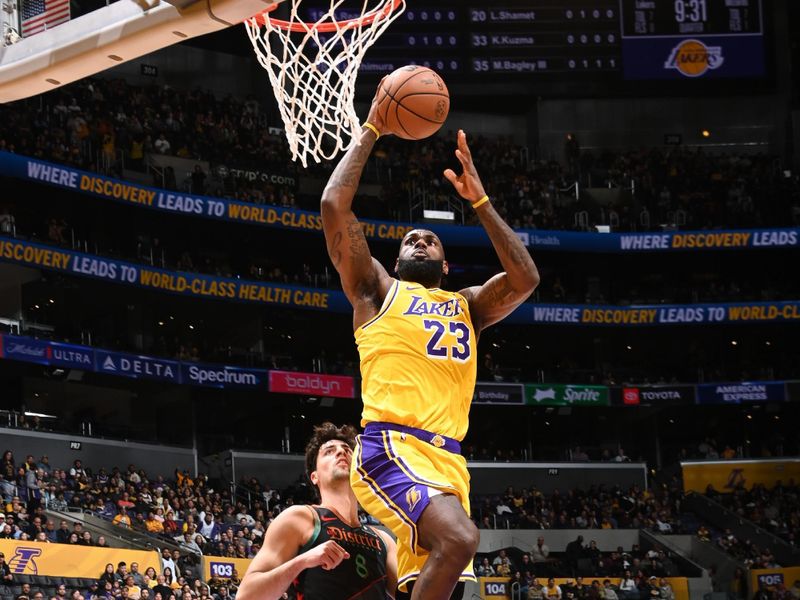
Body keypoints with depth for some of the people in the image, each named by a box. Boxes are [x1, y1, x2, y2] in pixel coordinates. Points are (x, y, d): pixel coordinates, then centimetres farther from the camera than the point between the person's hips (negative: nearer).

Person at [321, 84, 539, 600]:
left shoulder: (467, 305, 28)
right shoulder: (377, 288, 16)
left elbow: (525, 279, 10)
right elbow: (334, 206, 5)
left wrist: (479, 200, 13)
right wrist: (370, 133, 12)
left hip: (447, 458, 6)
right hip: (391, 446, -6)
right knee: (458, 539, -30)